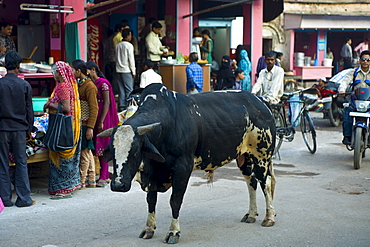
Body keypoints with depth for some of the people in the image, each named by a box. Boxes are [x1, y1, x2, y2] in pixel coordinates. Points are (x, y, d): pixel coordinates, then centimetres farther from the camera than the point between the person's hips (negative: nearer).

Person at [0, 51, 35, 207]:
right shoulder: (25, 85, -2)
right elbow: (29, 110, 4)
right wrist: (29, 129, 14)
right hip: (20, 128, 1)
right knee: (21, 162, 5)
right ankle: (23, 198, 5)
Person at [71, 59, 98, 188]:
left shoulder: (89, 86, -13)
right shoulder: (79, 84, 15)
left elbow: (94, 109, -17)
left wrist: (90, 128, -20)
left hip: (85, 124, -9)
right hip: (78, 123, 9)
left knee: (84, 153, -3)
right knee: (88, 153, 12)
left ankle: (81, 181, 3)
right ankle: (91, 180, 18)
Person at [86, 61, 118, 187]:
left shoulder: (103, 83, -12)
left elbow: (107, 103, -15)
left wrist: (101, 121, -19)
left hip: (103, 117, -8)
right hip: (94, 118, 8)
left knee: (103, 146, -6)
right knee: (97, 146, 9)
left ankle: (103, 177, -4)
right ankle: (106, 175, 15)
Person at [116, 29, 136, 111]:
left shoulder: (118, 45, 10)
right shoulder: (129, 45, -10)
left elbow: (117, 58, 13)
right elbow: (131, 59, -12)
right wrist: (133, 71, -7)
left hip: (119, 70, 6)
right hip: (127, 70, -6)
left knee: (121, 89, 9)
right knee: (129, 89, -2)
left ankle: (122, 106, 9)